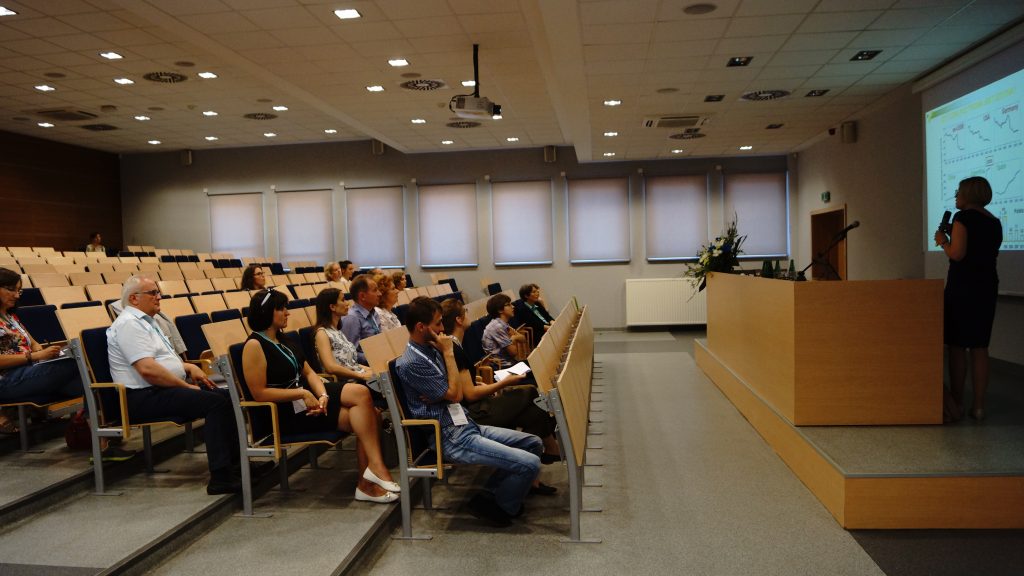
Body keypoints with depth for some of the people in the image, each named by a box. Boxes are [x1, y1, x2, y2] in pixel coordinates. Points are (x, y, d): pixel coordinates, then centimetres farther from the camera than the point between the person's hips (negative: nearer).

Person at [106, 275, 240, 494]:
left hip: (160, 390, 10)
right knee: (217, 402, -25)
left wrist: (189, 367, 8)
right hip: (145, 398, -10)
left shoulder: (146, 320, 19)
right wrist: (186, 386, -16)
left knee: (226, 396, 4)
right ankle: (221, 478, -28)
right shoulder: (129, 324, -14)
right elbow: (147, 369, -25)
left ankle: (234, 461, 6)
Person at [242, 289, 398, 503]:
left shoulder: (284, 341, 16)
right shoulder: (254, 345, -11)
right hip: (287, 412, -8)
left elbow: (309, 373, 10)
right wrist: (302, 393, -19)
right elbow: (259, 393, -16)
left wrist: (322, 395, -10)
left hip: (307, 397, 8)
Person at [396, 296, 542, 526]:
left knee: (533, 443, 8)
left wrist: (442, 395, -13)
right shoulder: (410, 363, -17)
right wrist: (448, 353, -10)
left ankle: (492, 492, 16)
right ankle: (497, 506, 7)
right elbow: (455, 394, -15)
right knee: (529, 463, -17)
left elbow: (459, 393, 9)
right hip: (451, 438, -9)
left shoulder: (431, 350, 12)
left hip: (466, 424, 9)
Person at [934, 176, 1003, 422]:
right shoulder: (994, 222, 13)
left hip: (963, 287, -7)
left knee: (957, 346, -1)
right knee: (979, 347, 8)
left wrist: (943, 242, 1)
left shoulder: (964, 217, -10)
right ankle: (979, 406, 9)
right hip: (988, 286, 7)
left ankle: (957, 405, 1)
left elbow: (957, 254, -18)